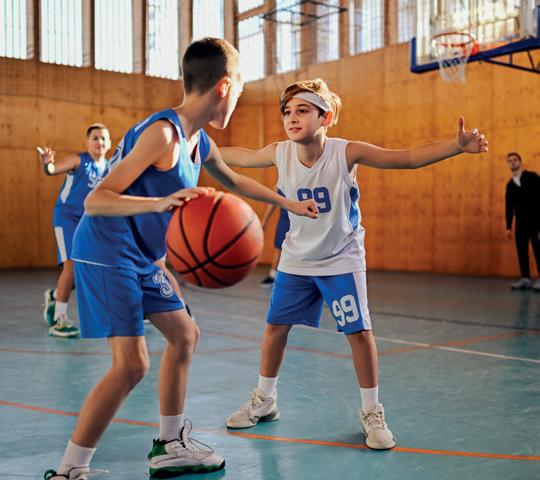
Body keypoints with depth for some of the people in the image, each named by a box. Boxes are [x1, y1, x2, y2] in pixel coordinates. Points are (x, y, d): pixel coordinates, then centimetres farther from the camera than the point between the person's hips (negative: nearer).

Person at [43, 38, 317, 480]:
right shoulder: (162, 132, -21)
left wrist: (288, 203, 36)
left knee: (184, 335, 15)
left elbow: (234, 182, 29)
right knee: (131, 363, -16)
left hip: (141, 259, 10)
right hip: (106, 254, -10)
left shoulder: (200, 142, 7)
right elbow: (95, 200, -24)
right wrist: (162, 202, -41)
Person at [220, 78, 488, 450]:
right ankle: (264, 402, 29)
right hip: (296, 259, 4)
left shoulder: (346, 153, -22)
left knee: (359, 332, -7)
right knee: (275, 326, 9)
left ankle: (372, 413, 11)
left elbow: (409, 158, -23)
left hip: (341, 259, -3)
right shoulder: (279, 154, -12)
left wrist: (457, 146, -36)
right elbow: (239, 157, 7)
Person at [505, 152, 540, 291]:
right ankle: (525, 279, 6)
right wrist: (508, 226, 10)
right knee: (521, 250, 2)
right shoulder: (510, 184, 12)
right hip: (520, 221, 5)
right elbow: (509, 206, 13)